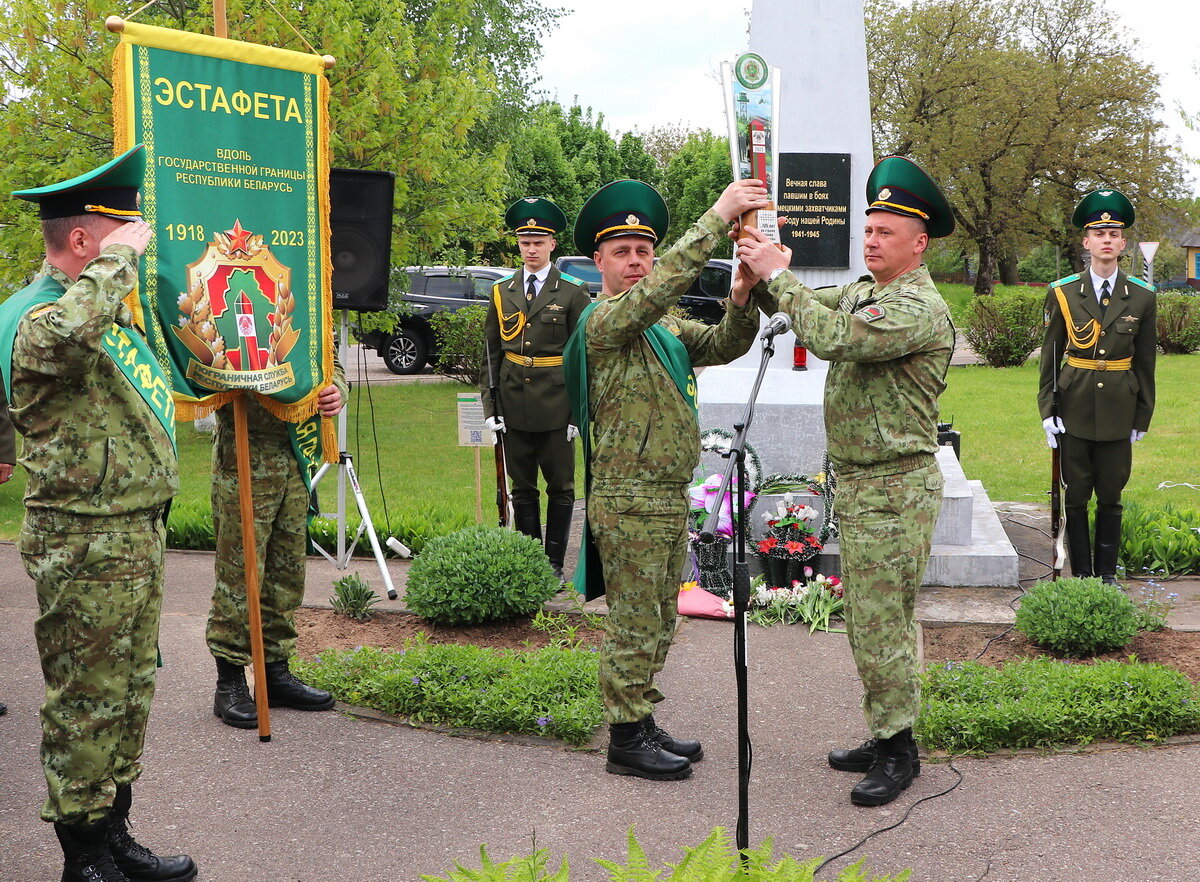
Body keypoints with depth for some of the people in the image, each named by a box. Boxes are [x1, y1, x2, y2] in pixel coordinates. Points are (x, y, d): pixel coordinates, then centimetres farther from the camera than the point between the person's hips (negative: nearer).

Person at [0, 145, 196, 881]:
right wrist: (117, 260, -30)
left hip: (138, 531, 10)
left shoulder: (106, 308, 15)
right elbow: (69, 332, -42)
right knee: (87, 700, 0)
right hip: (86, 543, -10)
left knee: (129, 691, 17)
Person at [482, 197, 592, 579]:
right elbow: (491, 353, 11)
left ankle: (554, 564, 13)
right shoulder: (502, 293, 9)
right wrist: (490, 406, 3)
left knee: (560, 487, 4)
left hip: (556, 407, -3)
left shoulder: (573, 293, 0)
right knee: (522, 488, 8)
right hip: (514, 407, 3)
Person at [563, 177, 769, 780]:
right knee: (633, 624, -1)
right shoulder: (603, 321, -12)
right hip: (629, 500, -9)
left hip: (670, 498, 9)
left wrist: (743, 300, -14)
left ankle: (642, 725, 27)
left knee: (657, 623, 16)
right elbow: (662, 285, -27)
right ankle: (626, 741, 9)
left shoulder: (664, 327, 15)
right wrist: (717, 216, -29)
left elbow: (723, 346, 7)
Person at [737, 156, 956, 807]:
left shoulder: (920, 309, -17)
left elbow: (831, 337, -28)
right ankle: (885, 739, 26)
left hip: (894, 489, -10)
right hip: (857, 481, 10)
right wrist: (760, 274, -8)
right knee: (868, 619, 15)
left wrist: (778, 273, -19)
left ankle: (898, 752, 6)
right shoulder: (864, 292, 14)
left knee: (880, 621, -6)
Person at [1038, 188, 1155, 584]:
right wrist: (1048, 411, -2)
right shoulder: (1062, 294, 1)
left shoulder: (1142, 297, 2)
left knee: (1111, 497, 7)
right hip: (1074, 410, 0)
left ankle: (1108, 575, 19)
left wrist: (1142, 418, 6)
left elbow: (1145, 363, 7)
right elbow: (1050, 356, 3)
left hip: (1118, 412, 1)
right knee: (1075, 497, 4)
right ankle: (1081, 576, 14)